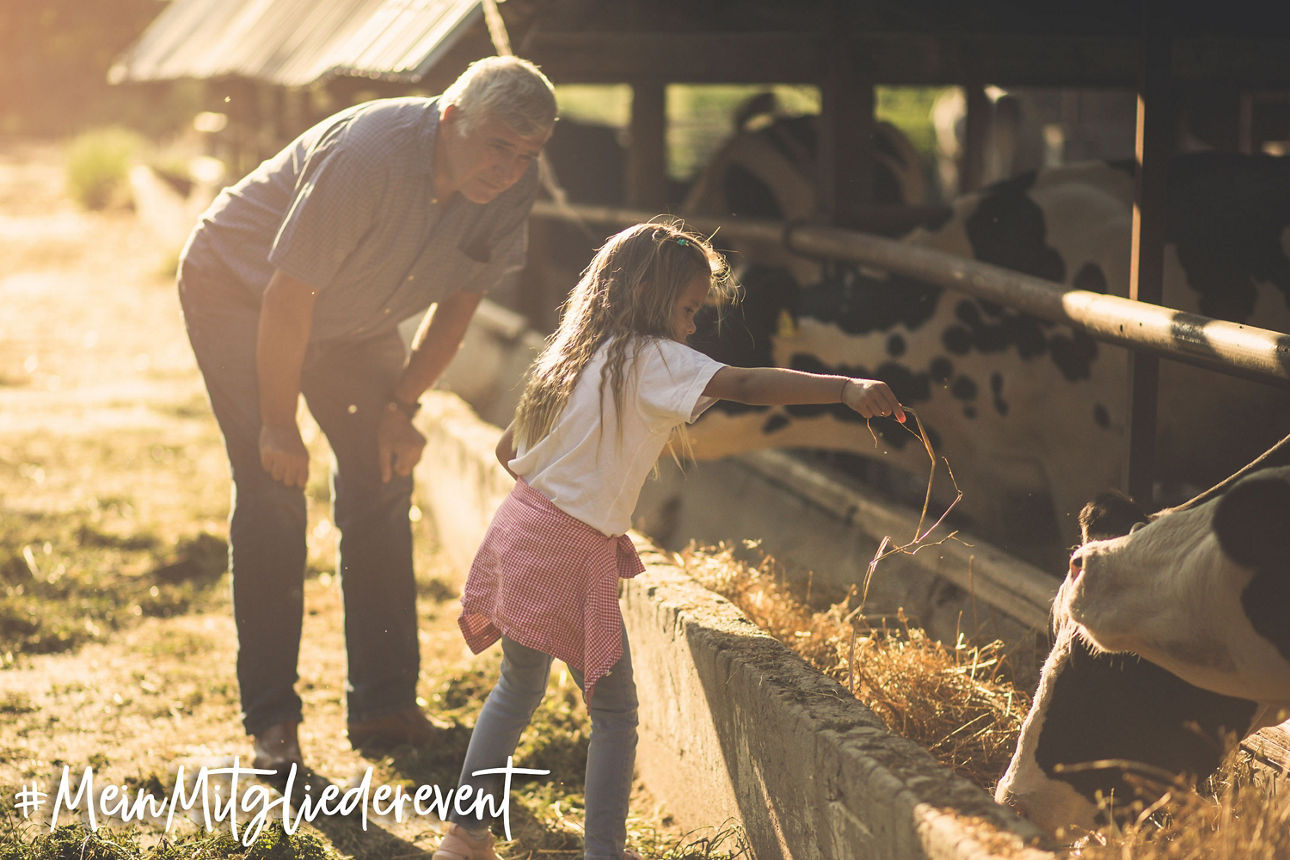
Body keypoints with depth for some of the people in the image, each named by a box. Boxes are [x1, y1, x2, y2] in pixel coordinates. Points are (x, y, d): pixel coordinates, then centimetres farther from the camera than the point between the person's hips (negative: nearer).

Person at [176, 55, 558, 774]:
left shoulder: (514, 186, -17)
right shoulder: (366, 156, -37)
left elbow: (461, 297, -2)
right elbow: (288, 297, -30)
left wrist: (402, 406, -5)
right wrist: (280, 426, -23)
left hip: (355, 322, 6)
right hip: (240, 292, -6)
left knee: (382, 483, 1)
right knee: (272, 493, -14)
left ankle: (386, 706, 8)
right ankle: (271, 720, -6)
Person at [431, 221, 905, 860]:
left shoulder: (572, 354, 13)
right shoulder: (651, 359, -11)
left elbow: (507, 450, 19)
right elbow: (745, 385, -25)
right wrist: (847, 388, -32)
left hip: (521, 530, 8)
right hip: (574, 554, -8)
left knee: (518, 689, 23)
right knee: (615, 712, 3)